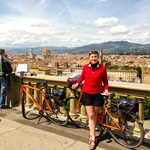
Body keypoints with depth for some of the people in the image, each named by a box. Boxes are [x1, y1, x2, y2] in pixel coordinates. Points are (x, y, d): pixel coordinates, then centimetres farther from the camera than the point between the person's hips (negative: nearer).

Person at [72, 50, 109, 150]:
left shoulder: (102, 68, -7)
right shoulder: (85, 67, -3)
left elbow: (105, 81, 2)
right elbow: (82, 76, 16)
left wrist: (106, 89, -12)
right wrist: (77, 84, 8)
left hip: (97, 94, 0)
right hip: (87, 94, 0)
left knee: (94, 115, 12)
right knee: (90, 115, 0)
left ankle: (91, 134, 33)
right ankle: (93, 138, 9)